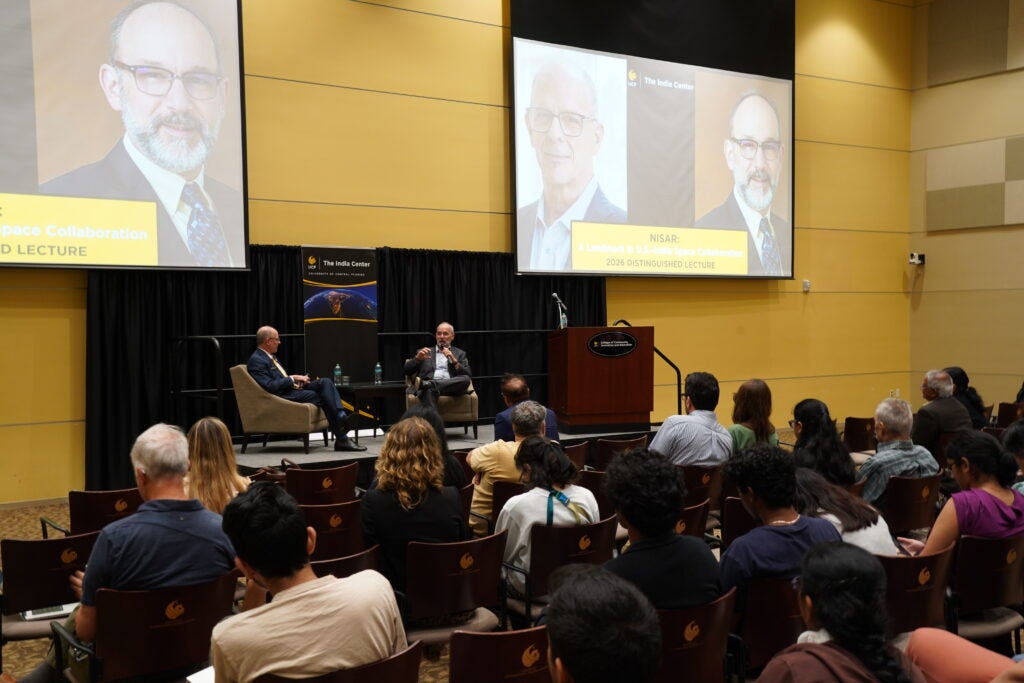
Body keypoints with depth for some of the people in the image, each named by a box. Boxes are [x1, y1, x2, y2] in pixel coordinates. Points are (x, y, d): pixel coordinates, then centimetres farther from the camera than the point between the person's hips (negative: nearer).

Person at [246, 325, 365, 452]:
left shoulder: (270, 356, 20)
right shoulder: (256, 361, -11)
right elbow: (269, 386, -21)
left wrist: (297, 379, 6)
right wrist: (292, 378, -12)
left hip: (291, 388, 9)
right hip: (283, 396, -9)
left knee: (325, 382, -12)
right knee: (324, 396, -19)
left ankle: (341, 416, -29)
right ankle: (342, 440, -14)